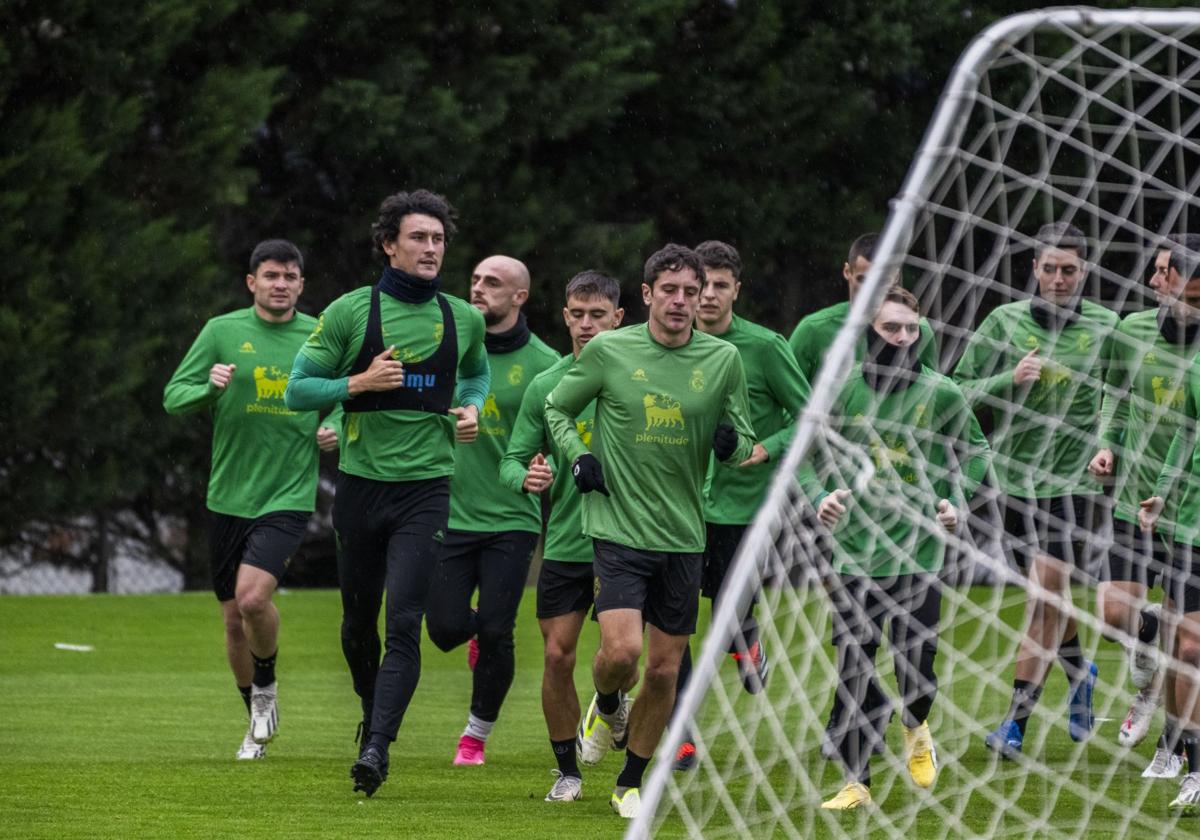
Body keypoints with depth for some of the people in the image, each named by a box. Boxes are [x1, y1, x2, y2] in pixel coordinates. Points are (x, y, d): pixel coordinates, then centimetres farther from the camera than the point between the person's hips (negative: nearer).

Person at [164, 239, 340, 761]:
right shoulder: (223, 332, 1)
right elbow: (173, 398, 1)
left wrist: (335, 430, -3)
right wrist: (210, 388, -20)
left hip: (288, 497, -2)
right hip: (229, 497, 2)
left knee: (253, 596, -22)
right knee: (234, 619, 8)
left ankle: (266, 683, 7)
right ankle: (258, 721, 28)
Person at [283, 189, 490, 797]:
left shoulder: (463, 319, 7)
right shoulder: (349, 312, -2)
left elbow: (476, 372, 29)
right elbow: (298, 388, 0)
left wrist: (470, 408, 7)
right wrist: (360, 383, -14)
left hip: (426, 486, 0)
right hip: (361, 481, 0)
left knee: (403, 622, -15)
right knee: (359, 622, 11)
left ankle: (376, 748, -19)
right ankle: (373, 714, 37)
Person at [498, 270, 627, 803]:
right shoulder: (546, 386, 4)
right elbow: (512, 459, 6)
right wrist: (526, 478, -17)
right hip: (564, 543, 1)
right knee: (558, 656, -2)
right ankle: (567, 770, 13)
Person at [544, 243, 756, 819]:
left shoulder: (723, 360, 2)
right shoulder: (608, 351, -3)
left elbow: (742, 442, 10)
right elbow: (556, 407, 12)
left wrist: (733, 443, -13)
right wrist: (578, 457, -5)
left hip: (684, 536, 2)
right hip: (618, 528, -2)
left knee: (664, 669, 4)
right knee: (622, 650, -18)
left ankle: (631, 785, 22)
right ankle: (607, 706, 19)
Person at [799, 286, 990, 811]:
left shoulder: (941, 393, 0)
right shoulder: (842, 390, -1)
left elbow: (974, 451, 16)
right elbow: (805, 454, 10)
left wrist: (955, 501, 1)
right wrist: (820, 498, -8)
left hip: (919, 551, 0)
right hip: (854, 554, 0)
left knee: (917, 675, -3)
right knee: (853, 674, -3)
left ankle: (916, 730, 32)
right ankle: (855, 783, 7)